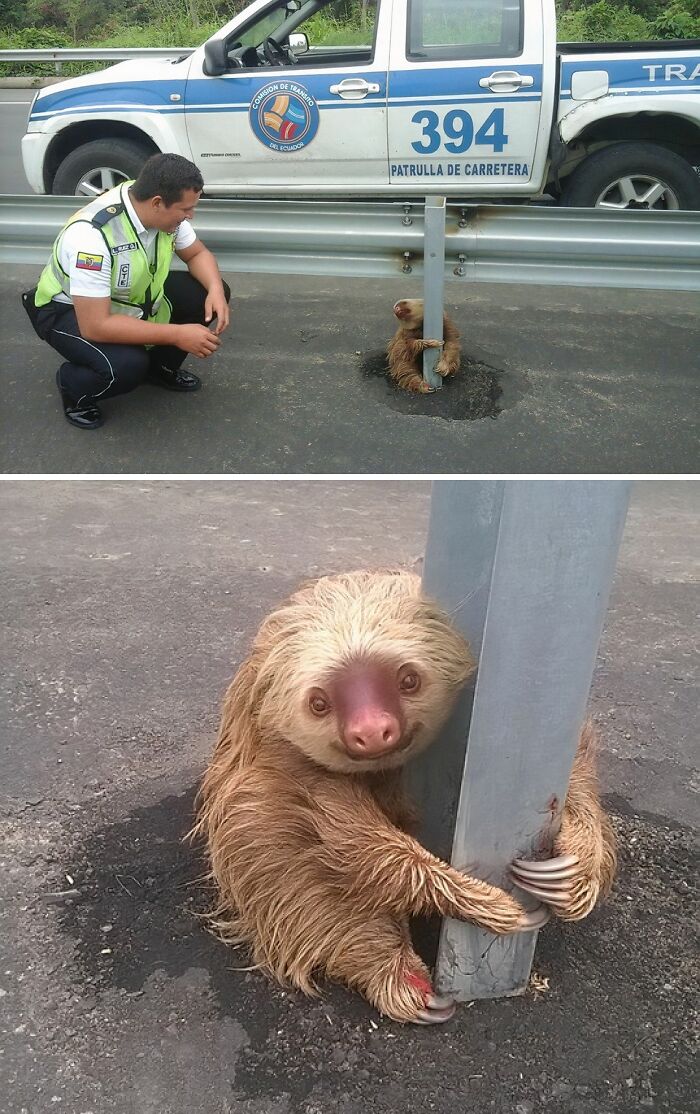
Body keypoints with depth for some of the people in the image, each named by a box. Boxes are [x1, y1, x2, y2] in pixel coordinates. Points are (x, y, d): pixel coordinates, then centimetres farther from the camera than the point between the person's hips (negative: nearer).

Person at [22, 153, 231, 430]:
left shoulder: (165, 210, -17)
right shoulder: (91, 235, -38)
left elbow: (198, 254, 1)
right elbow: (96, 327, -38)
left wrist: (216, 290, -21)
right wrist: (177, 335, -37)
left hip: (133, 296, 7)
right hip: (68, 310, -7)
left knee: (207, 294, -10)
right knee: (125, 366, -36)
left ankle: (161, 366, 13)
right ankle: (73, 386, -1)